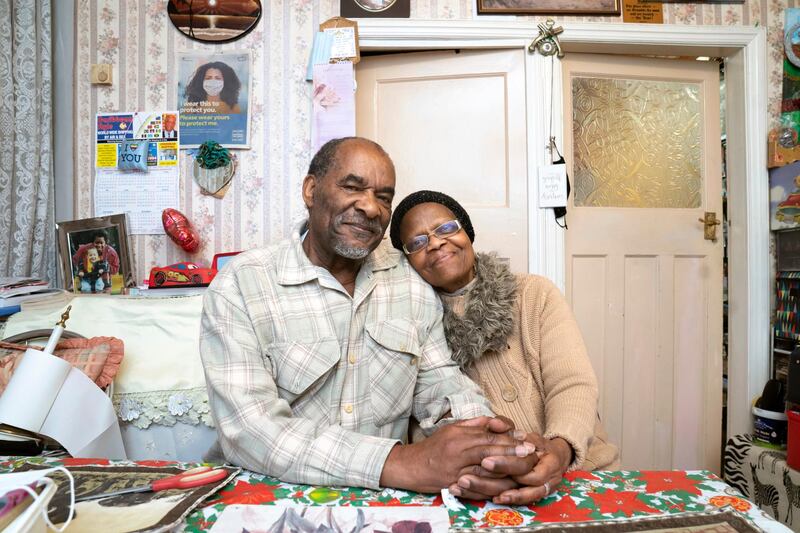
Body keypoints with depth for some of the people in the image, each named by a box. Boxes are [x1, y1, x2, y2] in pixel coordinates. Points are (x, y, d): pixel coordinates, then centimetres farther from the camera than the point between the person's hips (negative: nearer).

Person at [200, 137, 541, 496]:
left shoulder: (412, 280, 5)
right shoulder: (238, 287, -10)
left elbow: (440, 386, 4)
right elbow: (250, 428, -20)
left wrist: (480, 436, -19)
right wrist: (401, 463, -30)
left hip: (382, 503, 4)